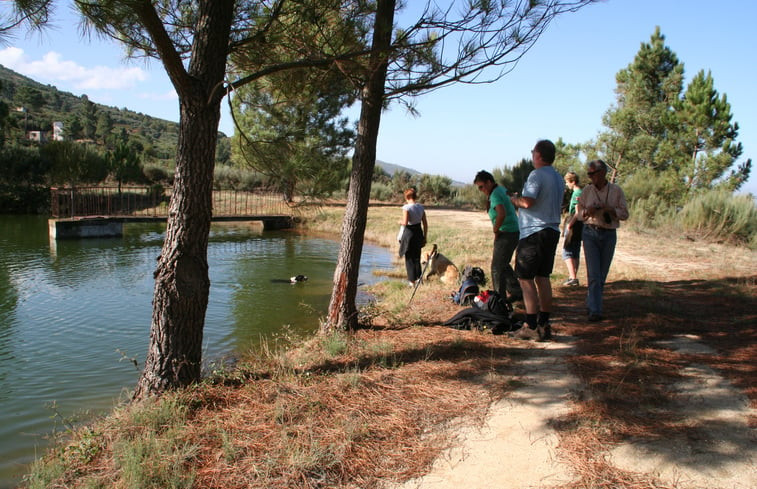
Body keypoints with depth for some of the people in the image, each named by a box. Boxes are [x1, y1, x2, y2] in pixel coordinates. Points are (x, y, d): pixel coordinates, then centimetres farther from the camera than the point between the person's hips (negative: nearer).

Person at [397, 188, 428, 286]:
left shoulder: (406, 207, -15)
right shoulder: (421, 207, 3)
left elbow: (405, 222, -25)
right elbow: (425, 224, 4)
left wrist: (400, 222, -1)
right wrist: (424, 237, 12)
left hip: (409, 233, -5)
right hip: (419, 233, 5)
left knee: (409, 258, 8)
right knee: (417, 257, 19)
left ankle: (412, 280, 13)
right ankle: (419, 277, 22)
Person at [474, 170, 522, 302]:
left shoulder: (495, 194, -17)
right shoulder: (501, 190, 13)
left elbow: (502, 214, -33)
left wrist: (495, 230, -19)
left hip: (507, 233, -10)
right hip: (514, 231, 10)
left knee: (497, 267, -4)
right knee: (503, 265, 19)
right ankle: (517, 292, 25)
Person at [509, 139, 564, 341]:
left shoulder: (537, 174, -14)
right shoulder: (558, 177, 15)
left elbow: (527, 202, -25)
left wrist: (514, 199, -4)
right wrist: (519, 200, 20)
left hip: (534, 232, -9)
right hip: (552, 231, 9)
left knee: (525, 278, -3)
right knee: (543, 278, 13)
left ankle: (531, 326, -4)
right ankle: (544, 324, 17)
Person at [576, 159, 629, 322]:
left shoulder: (616, 191, 2)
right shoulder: (587, 191, 4)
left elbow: (625, 214, 2)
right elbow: (579, 212, 10)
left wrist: (610, 209, -16)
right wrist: (587, 212, -12)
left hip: (609, 235, 1)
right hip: (590, 233, -1)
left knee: (602, 274, 7)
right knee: (593, 274, -10)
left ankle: (591, 303, 25)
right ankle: (595, 310, -10)